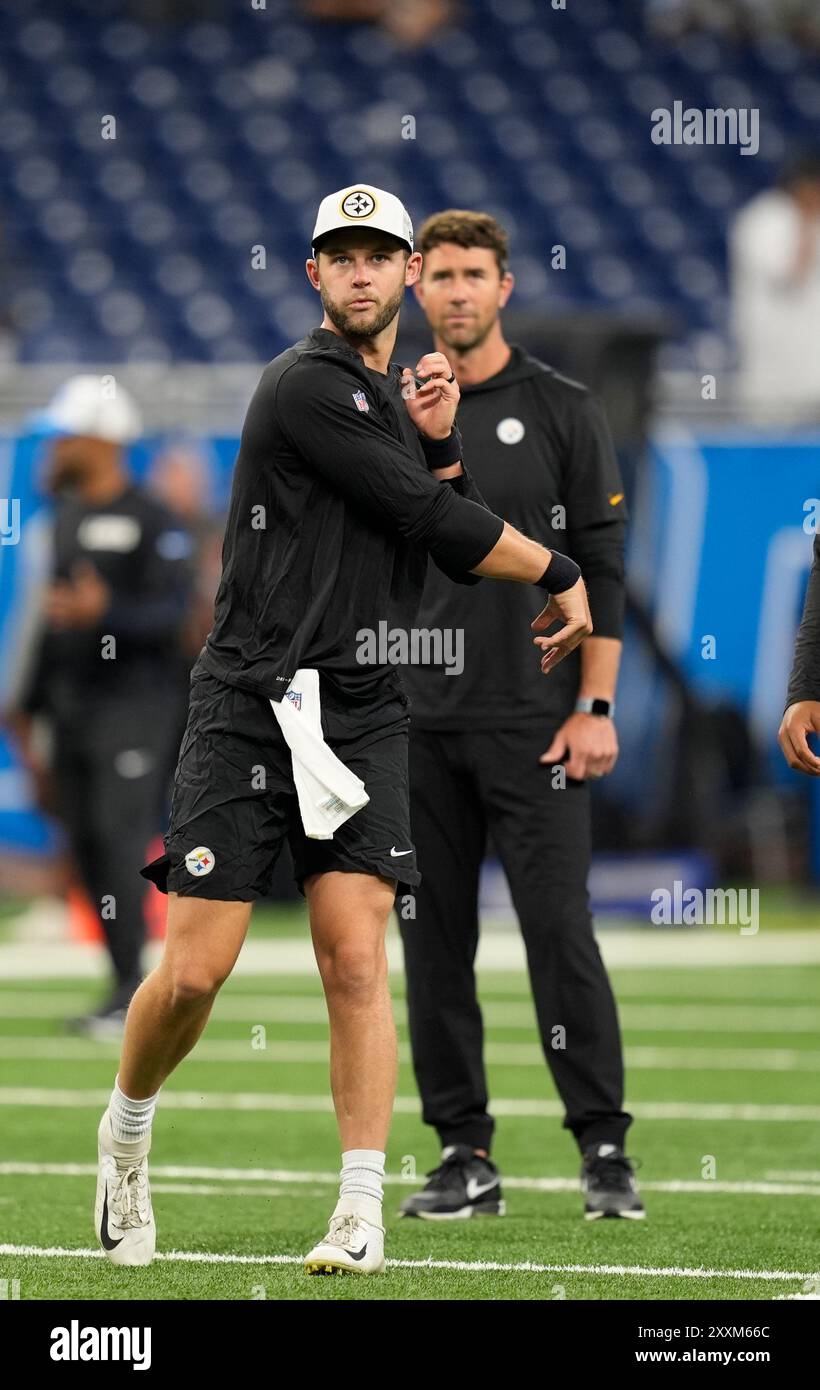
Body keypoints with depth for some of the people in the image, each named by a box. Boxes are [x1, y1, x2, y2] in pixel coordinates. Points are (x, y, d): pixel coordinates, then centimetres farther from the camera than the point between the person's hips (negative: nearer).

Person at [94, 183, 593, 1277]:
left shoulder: (400, 396, 16)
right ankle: (126, 1134, 23)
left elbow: (457, 559, 14)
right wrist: (561, 574, 2)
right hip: (251, 708, -5)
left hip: (362, 713, 5)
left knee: (357, 961, -9)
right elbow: (438, 523, -11)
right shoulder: (306, 389, -10)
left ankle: (362, 1213, -8)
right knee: (193, 973, -5)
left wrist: (440, 447, -1)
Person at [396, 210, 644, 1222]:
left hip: (533, 723, -3)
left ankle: (604, 1149, -1)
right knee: (434, 941, 3)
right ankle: (465, 1157, 9)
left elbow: (601, 568, -1)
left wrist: (595, 709, -7)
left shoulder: (562, 411, 1)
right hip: (418, 725, 3)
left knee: (560, 930, -7)